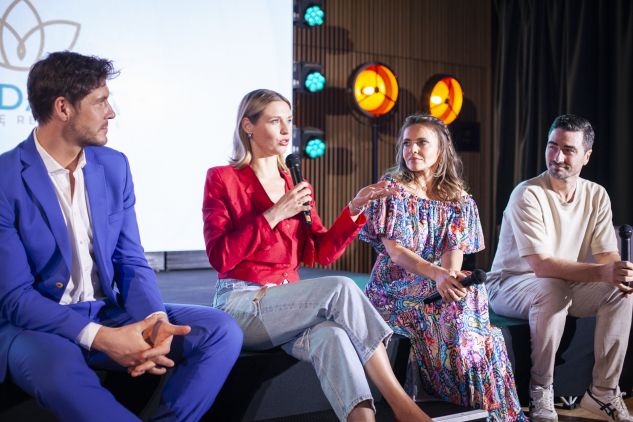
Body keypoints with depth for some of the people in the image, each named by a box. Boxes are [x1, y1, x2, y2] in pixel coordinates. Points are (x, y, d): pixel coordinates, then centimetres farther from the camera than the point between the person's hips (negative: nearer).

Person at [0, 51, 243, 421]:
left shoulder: (114, 166, 4)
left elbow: (131, 262, 4)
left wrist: (154, 319, -18)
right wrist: (100, 338, -28)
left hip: (108, 314, 5)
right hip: (37, 324, -5)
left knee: (221, 331, -14)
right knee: (59, 368, -41)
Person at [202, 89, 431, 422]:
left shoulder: (297, 187, 15)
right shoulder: (222, 179, 0)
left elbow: (320, 253, 8)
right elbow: (220, 257, -10)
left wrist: (354, 210, -6)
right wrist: (273, 215, -15)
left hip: (288, 306, 4)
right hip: (241, 305, -4)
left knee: (332, 335, -33)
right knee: (340, 288, -28)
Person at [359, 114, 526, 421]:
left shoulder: (459, 200, 9)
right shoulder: (391, 189, -1)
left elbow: (455, 251, -1)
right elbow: (394, 249, -12)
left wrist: (452, 277, -26)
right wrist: (437, 274, -29)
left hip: (443, 289, 3)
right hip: (395, 290, -3)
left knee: (473, 295, -29)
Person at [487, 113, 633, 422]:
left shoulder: (596, 196, -3)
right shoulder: (528, 194, -22)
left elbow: (607, 255, -6)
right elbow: (541, 265, -30)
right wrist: (602, 272, -42)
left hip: (565, 286, 6)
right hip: (510, 286, -5)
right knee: (552, 290, -36)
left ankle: (603, 392, -8)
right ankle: (541, 393, -21)